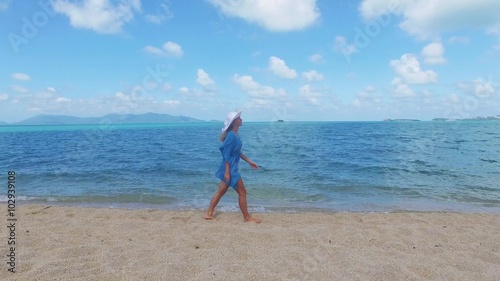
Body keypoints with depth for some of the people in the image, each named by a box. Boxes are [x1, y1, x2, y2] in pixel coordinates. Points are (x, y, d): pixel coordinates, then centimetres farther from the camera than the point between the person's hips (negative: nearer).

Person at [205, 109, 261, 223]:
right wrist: (227, 171, -21)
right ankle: (247, 217, 15)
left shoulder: (235, 135, 10)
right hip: (230, 168, -10)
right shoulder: (231, 136, -20)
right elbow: (227, 155, -21)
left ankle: (209, 214, 24)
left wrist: (249, 161, 22)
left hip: (232, 167, 10)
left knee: (221, 191, 15)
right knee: (242, 192, 2)